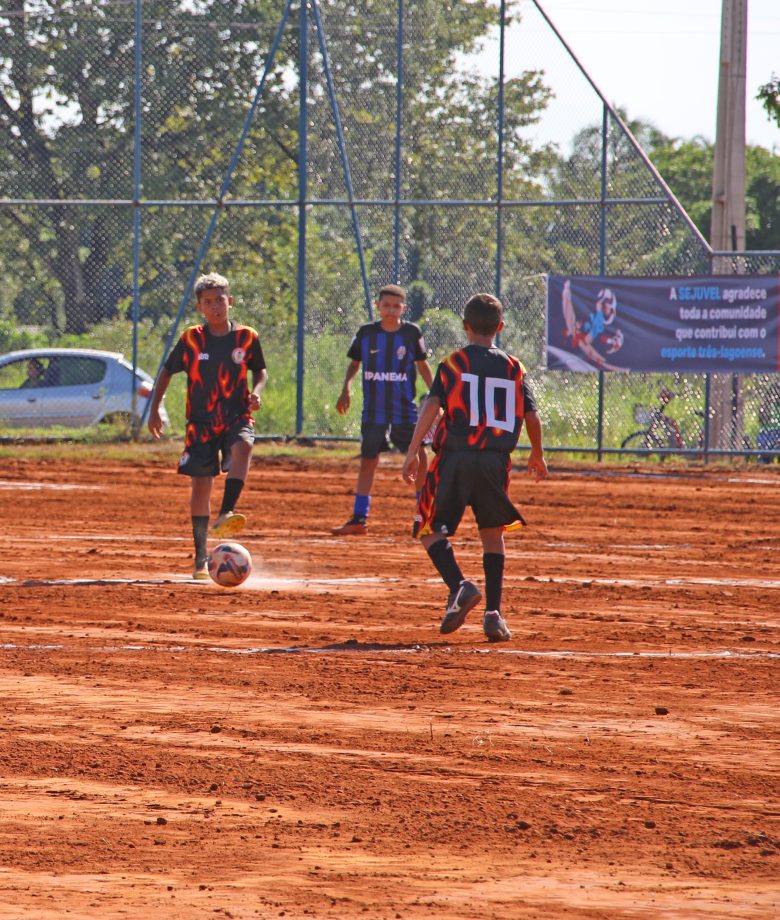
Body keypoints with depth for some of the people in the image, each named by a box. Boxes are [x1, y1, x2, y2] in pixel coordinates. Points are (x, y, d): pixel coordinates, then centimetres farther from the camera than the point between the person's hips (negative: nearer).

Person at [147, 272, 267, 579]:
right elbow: (167, 371, 11)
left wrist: (256, 392, -5)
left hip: (237, 418, -1)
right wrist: (154, 409, 6)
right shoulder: (191, 339, -1)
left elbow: (260, 370, 16)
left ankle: (226, 515, -43)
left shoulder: (246, 337, 0)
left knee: (243, 447, -35)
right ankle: (201, 559, 11)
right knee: (200, 485, 0)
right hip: (201, 423, 1)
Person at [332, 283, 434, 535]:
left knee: (420, 459, -6)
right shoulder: (366, 333, 0)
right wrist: (346, 389, -4)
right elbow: (354, 363, 10)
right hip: (374, 409, 1)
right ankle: (359, 519, 12)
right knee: (368, 461, 6)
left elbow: (422, 364, 9)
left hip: (405, 409, -1)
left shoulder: (412, 333, -2)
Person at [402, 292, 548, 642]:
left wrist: (412, 452, -11)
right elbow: (532, 416, 9)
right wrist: (537, 454, 26)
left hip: (455, 457, -3)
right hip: (495, 460, 3)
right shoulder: (513, 368, 9)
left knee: (430, 529, 7)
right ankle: (493, 613, 7)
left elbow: (432, 406, -9)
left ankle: (459, 585, -18)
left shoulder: (453, 364, 2)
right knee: (493, 534, 16)